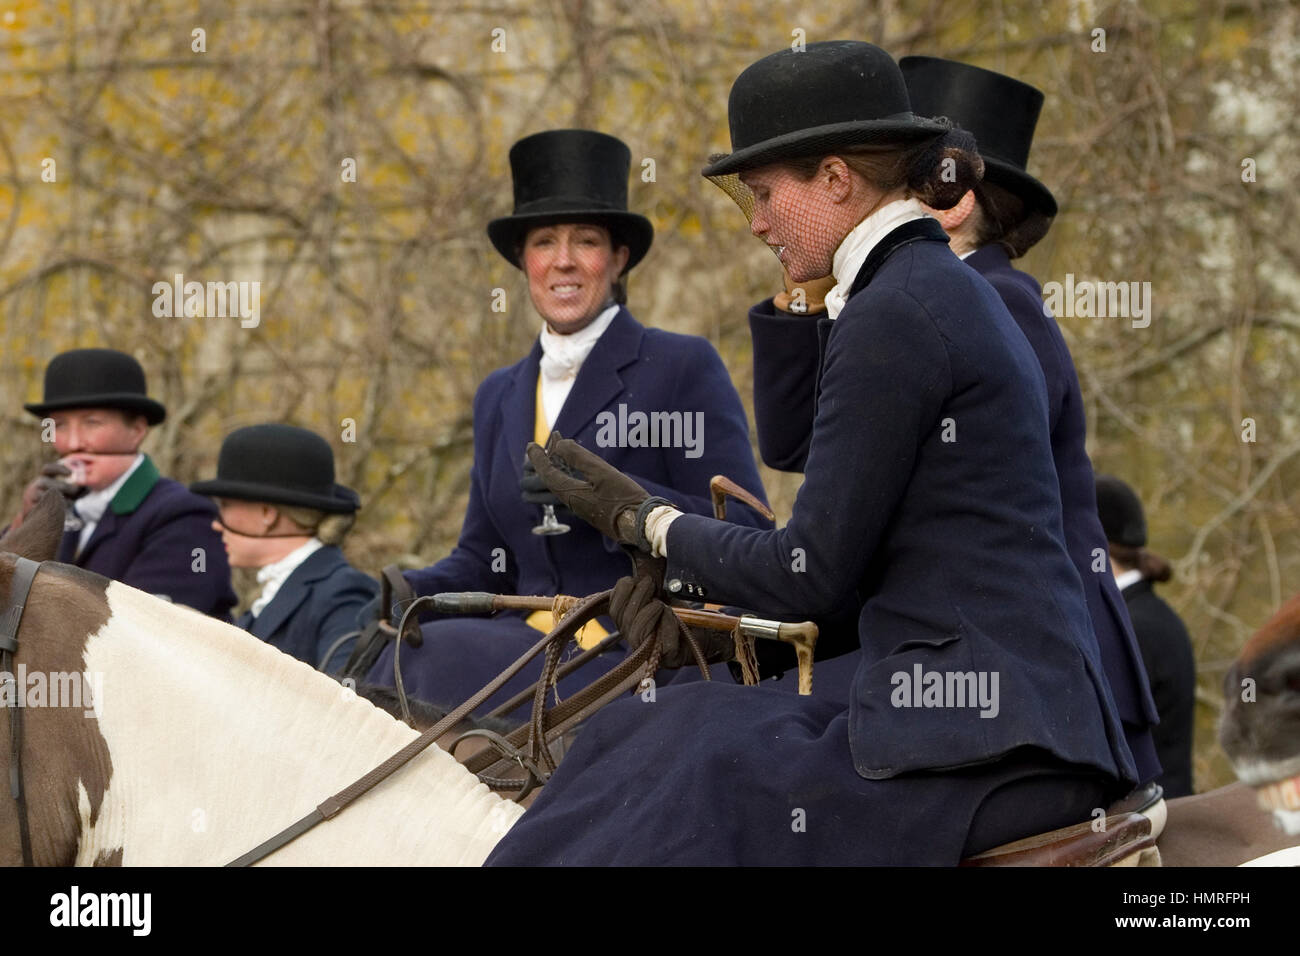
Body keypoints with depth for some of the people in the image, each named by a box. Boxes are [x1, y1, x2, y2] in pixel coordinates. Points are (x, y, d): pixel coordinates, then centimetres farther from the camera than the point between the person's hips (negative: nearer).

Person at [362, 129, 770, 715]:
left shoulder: (684, 368, 1)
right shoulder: (499, 397, 21)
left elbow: (743, 535, -7)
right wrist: (409, 592, -2)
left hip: (644, 657, -5)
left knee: (438, 652, -29)